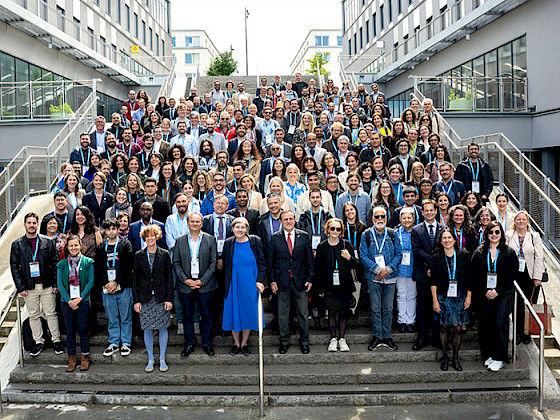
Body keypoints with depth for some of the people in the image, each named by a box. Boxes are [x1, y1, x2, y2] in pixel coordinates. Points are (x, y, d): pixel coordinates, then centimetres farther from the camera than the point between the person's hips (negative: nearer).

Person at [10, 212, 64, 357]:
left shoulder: (48, 242, 3)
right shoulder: (17, 245, 3)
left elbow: (55, 263, 3)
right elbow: (14, 267, 2)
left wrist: (55, 284, -4)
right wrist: (20, 287, -4)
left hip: (47, 286, -1)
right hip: (29, 287, 1)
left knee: (51, 314, 4)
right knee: (34, 315, 10)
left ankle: (56, 341, 14)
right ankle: (38, 342, 21)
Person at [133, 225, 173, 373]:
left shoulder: (164, 254, 1)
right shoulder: (139, 255, 4)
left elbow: (169, 277, 1)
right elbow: (135, 279, 5)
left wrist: (169, 298, -6)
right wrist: (136, 300, -1)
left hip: (161, 297, -1)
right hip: (145, 298, 1)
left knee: (163, 328, 3)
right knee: (147, 329, 4)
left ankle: (162, 359, 16)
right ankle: (150, 359, 18)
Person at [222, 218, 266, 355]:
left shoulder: (255, 241, -4)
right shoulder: (228, 243, 0)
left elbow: (262, 263, 0)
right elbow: (225, 266, 7)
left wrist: (260, 281, -9)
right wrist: (225, 284, 3)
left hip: (250, 285, 0)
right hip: (234, 285, 1)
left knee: (249, 313, 6)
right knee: (234, 313, 6)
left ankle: (244, 343, 24)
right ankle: (236, 343, 24)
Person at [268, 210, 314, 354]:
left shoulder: (303, 236, 3)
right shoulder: (275, 238, 1)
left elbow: (309, 258, 5)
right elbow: (269, 260, 3)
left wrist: (309, 278, 0)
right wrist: (272, 280, -3)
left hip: (300, 281, 0)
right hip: (282, 281, 0)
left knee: (303, 313, 7)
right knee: (282, 314, 9)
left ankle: (304, 341, 22)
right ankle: (284, 341, 23)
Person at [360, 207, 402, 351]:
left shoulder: (392, 234, 5)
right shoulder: (367, 235, 0)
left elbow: (399, 254, 3)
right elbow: (363, 256, -5)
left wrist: (388, 269, -11)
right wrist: (378, 269, -15)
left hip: (390, 276, 2)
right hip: (373, 277, -1)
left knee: (388, 308, 7)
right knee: (375, 309, 4)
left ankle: (386, 337, 17)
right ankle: (377, 336, 14)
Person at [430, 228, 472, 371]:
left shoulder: (463, 256, 3)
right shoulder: (437, 257, 0)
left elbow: (468, 278, 6)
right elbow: (433, 281, 0)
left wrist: (468, 297, 1)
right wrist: (435, 300, -6)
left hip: (459, 297, 1)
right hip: (443, 297, -1)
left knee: (458, 329, 1)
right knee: (444, 328, 3)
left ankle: (455, 358, 17)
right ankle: (445, 358, 16)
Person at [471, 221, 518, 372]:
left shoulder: (509, 252, 5)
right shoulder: (479, 253, 9)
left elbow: (513, 274, -1)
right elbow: (474, 275, 6)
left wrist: (498, 291, -9)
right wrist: (484, 292, -5)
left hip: (504, 293, -2)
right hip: (485, 295, 2)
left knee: (500, 321, -14)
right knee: (485, 323, 1)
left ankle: (499, 358, -6)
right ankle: (488, 355, 15)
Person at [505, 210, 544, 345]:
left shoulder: (534, 236, 3)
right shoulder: (508, 236, 4)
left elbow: (539, 257, 1)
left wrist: (537, 277, -5)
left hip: (530, 277, 0)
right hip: (514, 276, 0)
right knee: (517, 305, 4)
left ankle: (527, 333, 15)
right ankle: (518, 333, 15)